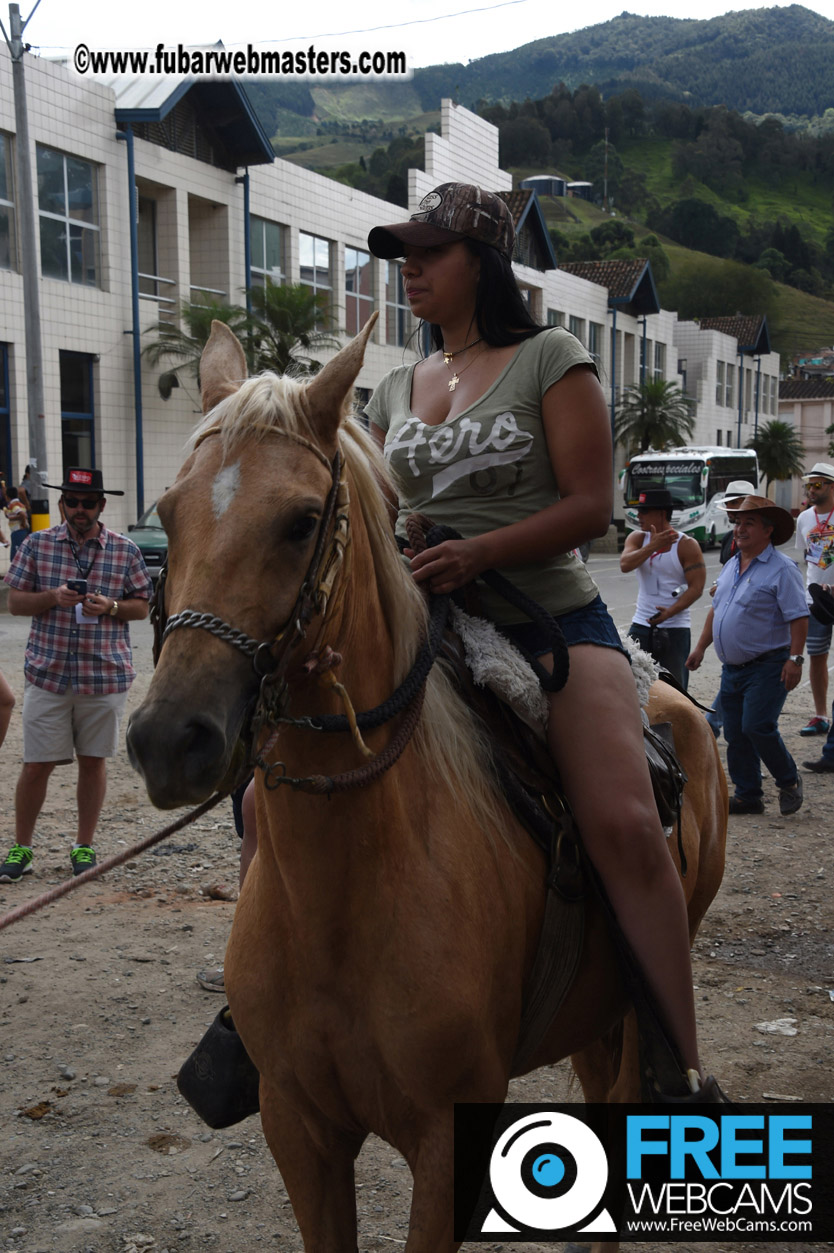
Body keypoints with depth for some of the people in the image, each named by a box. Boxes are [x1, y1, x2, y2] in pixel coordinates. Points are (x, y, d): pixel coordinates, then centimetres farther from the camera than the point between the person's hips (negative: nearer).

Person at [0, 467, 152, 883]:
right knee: (36, 764, 2)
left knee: (93, 760, 9)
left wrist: (110, 606, -12)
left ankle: (84, 846, 23)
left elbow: (142, 606, 7)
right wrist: (53, 597, -14)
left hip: (105, 674, 0)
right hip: (48, 673, 0)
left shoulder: (125, 550, 3)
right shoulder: (37, 545, 3)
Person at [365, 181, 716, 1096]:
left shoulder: (550, 358, 0)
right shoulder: (393, 391, 15)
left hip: (552, 623, -5)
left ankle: (682, 1067, -14)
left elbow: (590, 505, -8)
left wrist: (476, 552, -23)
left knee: (624, 827, -26)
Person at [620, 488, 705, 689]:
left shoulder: (687, 545, -6)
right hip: (641, 625, 4)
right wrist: (652, 546, -27)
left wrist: (670, 612, -23)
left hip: (675, 629, -4)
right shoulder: (637, 538, 5)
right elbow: (625, 565, -14)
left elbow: (696, 587, -11)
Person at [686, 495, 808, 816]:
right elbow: (716, 609, 23)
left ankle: (789, 781, 9)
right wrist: (701, 647, 19)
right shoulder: (731, 566, 14)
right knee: (735, 734, 7)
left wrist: (794, 659, -21)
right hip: (732, 667, 8)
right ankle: (748, 796, 17)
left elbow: (798, 617, -14)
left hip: (767, 666, -8)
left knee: (757, 727, -14)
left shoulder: (781, 569, -10)